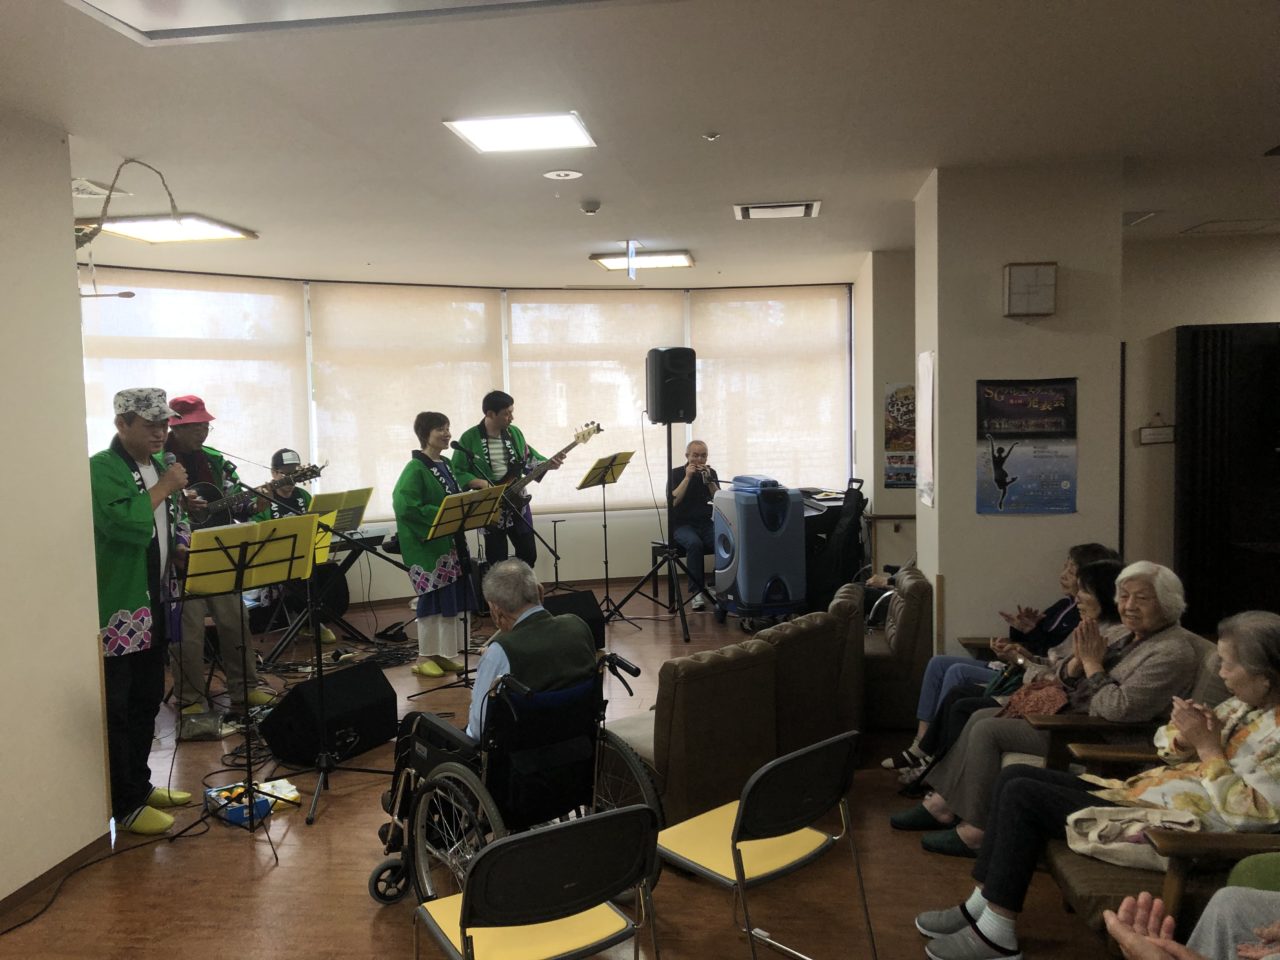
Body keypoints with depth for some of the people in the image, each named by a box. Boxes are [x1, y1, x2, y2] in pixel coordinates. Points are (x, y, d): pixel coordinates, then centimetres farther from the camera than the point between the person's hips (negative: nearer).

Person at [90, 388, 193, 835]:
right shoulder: (100, 469, -12)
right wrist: (165, 488, -16)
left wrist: (183, 551, 5)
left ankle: (140, 784, 28)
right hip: (116, 606, -8)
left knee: (147, 701, 16)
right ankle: (125, 805, 6)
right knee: (117, 708, -1)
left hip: (154, 602, 8)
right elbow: (125, 523, -27)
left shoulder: (160, 466, 12)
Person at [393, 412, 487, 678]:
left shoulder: (447, 464, 12)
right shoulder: (415, 469, -13)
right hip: (427, 544, -8)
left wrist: (486, 487, 4)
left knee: (451, 596, 9)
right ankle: (424, 657, 7)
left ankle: (442, 653, 19)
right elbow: (406, 507, -22)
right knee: (433, 597, -4)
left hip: (451, 541, 8)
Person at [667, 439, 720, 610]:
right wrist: (687, 477, -13)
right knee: (694, 544, -36)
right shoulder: (676, 473, 4)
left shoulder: (711, 473, 12)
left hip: (705, 523, 3)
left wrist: (708, 479, -11)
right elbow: (673, 501, -11)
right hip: (682, 524, -2)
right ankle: (696, 592, -30)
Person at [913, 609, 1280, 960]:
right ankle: (982, 905, 9)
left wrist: (1208, 746, -23)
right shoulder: (1244, 704, 10)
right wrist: (1184, 732, -8)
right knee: (1016, 776, 4)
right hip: (1142, 793, 10)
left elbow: (1247, 814, -26)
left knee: (1022, 796, -14)